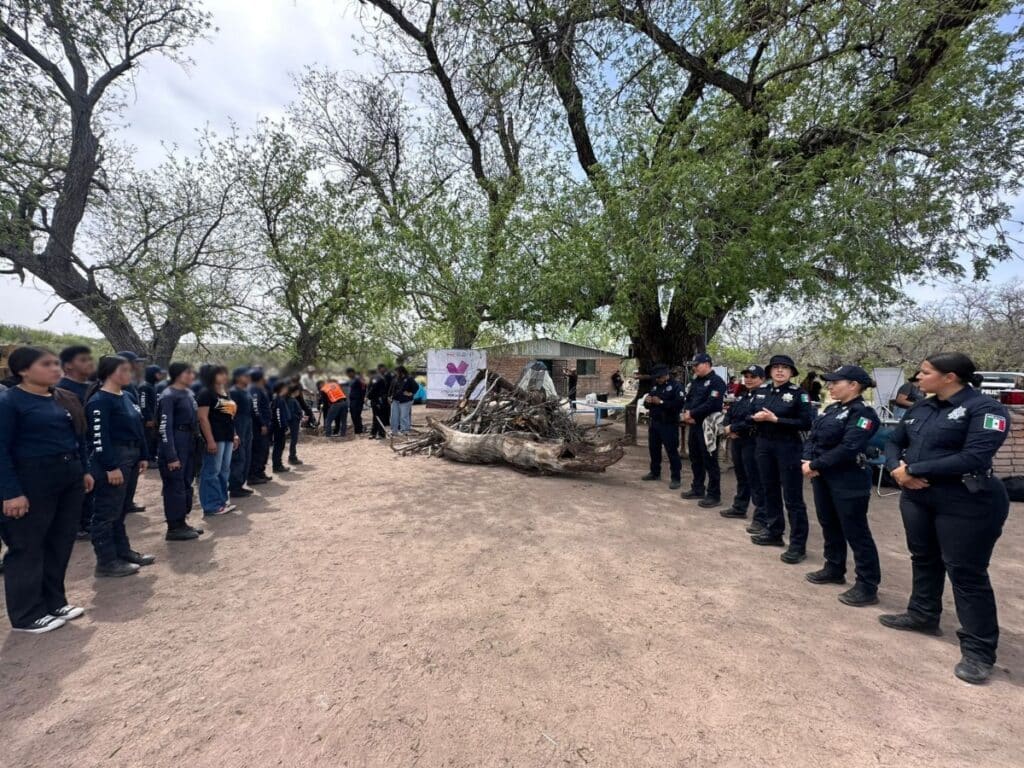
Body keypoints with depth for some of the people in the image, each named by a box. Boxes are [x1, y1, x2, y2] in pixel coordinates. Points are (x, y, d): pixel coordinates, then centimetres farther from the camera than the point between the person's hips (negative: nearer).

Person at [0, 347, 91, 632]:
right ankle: (26, 615, 16)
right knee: (28, 547, 4)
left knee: (61, 543, 13)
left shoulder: (66, 399, 9)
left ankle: (54, 601, 27)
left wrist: (84, 470, 12)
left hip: (69, 476, 7)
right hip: (32, 479, -7)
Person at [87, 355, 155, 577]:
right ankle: (106, 561, 9)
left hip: (131, 457, 9)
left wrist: (143, 456, 14)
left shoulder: (127, 397, 12)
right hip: (112, 460, -9)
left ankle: (123, 552, 28)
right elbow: (99, 437, -18)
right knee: (107, 512, 1)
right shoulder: (99, 401, -14)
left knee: (121, 510, 17)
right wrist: (111, 467, -20)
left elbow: (138, 428, 16)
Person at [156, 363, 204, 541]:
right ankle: (174, 528, 9)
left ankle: (182, 522, 26)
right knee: (175, 486, 0)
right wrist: (171, 456, -20)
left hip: (189, 443, 8)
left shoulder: (189, 393, 11)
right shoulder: (168, 396, -13)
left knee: (186, 484, 14)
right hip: (175, 444, -8)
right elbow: (165, 427, -17)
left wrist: (197, 442, 12)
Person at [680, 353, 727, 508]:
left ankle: (714, 495, 7)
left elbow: (711, 405, -22)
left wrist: (692, 414, -15)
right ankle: (697, 489, 28)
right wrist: (686, 413, -7)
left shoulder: (716, 382, -12)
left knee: (710, 461, -2)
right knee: (695, 459, 16)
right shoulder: (695, 381, 15)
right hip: (694, 425, 9)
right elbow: (686, 399, 13)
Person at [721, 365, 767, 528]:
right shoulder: (741, 396, 16)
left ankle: (761, 517, 2)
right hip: (736, 441, 8)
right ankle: (739, 508, 32)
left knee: (756, 480, -5)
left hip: (752, 442, -8)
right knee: (741, 476, 19)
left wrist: (733, 428, -14)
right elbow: (729, 414, 15)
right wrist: (728, 428, -6)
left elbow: (753, 420, -23)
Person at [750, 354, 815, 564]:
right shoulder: (761, 391, 7)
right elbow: (751, 414, 12)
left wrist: (776, 419, -20)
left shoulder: (798, 393, -8)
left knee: (793, 497, 0)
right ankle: (774, 532, 31)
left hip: (788, 448, -6)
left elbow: (806, 423, -15)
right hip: (764, 445, 6)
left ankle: (798, 545, 8)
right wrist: (756, 418, -11)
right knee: (770, 491, 16)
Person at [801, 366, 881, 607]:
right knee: (829, 525, 19)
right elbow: (812, 437, 9)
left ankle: (868, 586, 13)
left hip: (848, 482, -9)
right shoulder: (831, 409, 12)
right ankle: (834, 569, 35)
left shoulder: (863, 413, -14)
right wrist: (807, 461, -8)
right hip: (823, 478, 9)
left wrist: (815, 465, -19)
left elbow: (848, 449, -24)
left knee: (855, 532, 1)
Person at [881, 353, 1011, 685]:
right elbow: (894, 442, 11)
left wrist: (913, 469, -20)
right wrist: (897, 468, -10)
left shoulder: (985, 408, -14)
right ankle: (923, 615, 36)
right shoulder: (921, 408, 7)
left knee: (966, 572, 2)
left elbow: (974, 458, -24)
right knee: (924, 559, 19)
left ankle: (979, 650, 15)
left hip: (966, 504, -7)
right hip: (916, 497, 7)